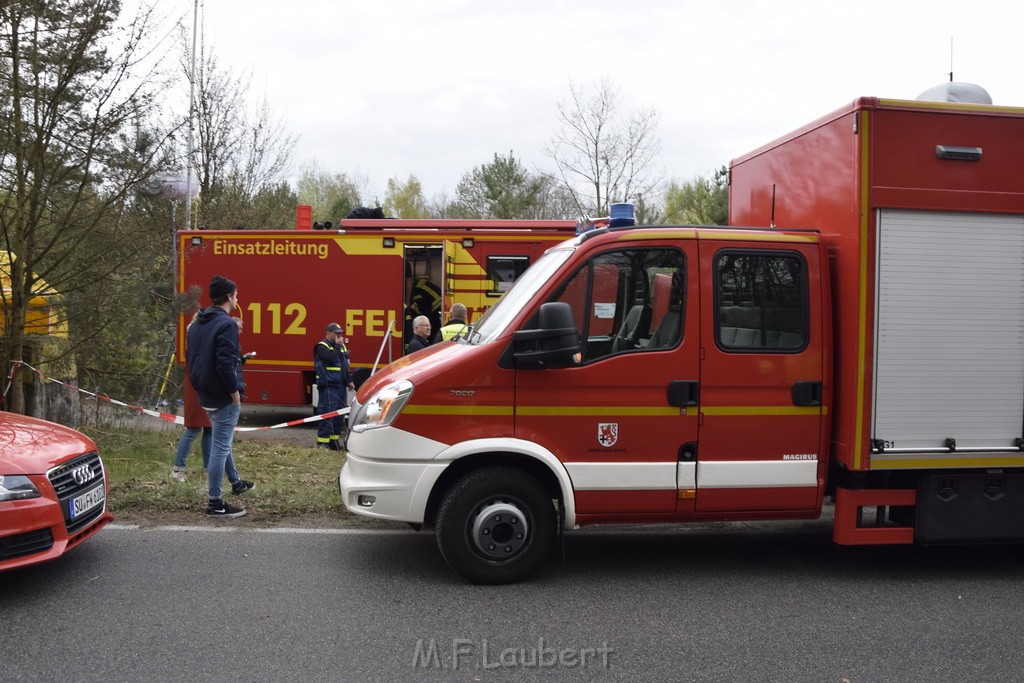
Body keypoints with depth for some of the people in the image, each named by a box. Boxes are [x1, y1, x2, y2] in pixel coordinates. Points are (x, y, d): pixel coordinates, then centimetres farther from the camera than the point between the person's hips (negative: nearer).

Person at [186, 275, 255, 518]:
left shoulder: (198, 324, 11)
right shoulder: (226, 324, -17)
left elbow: (190, 359, 16)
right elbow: (226, 364, -25)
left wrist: (199, 387, 19)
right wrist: (235, 393, -16)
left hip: (207, 395, 10)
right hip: (223, 398, -10)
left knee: (221, 442, 24)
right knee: (220, 447, -4)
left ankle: (236, 483, 42)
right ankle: (216, 503, 2)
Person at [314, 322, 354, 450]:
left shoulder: (341, 346, 19)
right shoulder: (322, 346, -5)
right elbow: (331, 358, -23)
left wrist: (349, 381, 18)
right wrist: (337, 346, -12)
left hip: (341, 385, 8)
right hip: (328, 385, -8)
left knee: (339, 413, 8)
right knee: (327, 413, -11)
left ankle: (334, 439, 15)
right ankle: (322, 441, -8)